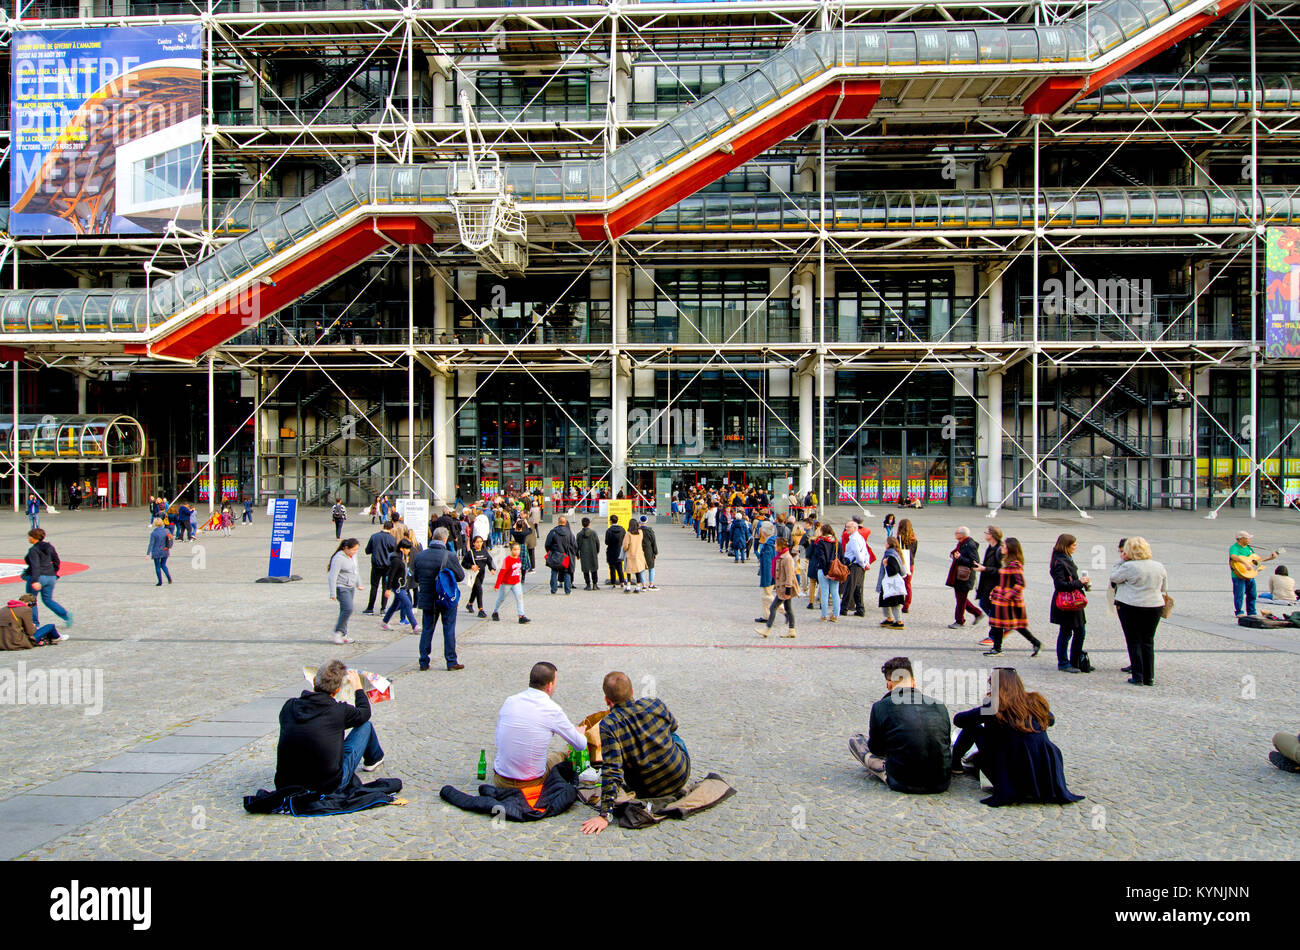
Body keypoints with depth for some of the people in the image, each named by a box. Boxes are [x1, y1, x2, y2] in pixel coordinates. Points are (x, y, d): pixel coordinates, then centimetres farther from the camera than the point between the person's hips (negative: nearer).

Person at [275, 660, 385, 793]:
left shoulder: (288, 706, -6)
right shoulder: (339, 712, -16)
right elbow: (365, 712, 7)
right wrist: (357, 686, 23)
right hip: (330, 786, -4)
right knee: (365, 725, 13)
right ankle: (373, 759, 44)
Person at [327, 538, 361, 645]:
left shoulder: (353, 555, 8)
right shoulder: (338, 558, -17)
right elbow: (332, 576, -18)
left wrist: (358, 583, 29)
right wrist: (333, 593, -19)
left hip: (351, 587, 8)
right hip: (342, 587, -8)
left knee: (345, 610, 9)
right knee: (348, 609, -17)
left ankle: (343, 635, 14)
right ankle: (338, 632, -3)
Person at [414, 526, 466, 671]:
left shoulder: (419, 556, 0)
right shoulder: (449, 556, -14)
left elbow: (416, 578, 10)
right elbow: (461, 576, -6)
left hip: (427, 599, 4)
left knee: (426, 630, 12)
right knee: (449, 630, 5)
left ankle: (423, 662, 14)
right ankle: (451, 661, 9)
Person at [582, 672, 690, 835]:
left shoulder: (608, 725, -20)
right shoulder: (654, 703, -10)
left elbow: (611, 770, -27)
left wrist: (605, 815, -26)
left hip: (649, 791, -2)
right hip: (681, 775, 2)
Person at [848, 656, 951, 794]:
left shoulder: (880, 707, -11)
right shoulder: (940, 706, -2)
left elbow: (876, 750, 2)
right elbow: (946, 743, 13)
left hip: (903, 784, -1)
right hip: (942, 784, 1)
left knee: (855, 741, 14)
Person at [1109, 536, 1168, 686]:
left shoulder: (1129, 566, -15)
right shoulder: (1159, 566, 4)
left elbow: (1113, 577, -1)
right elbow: (1164, 588, 14)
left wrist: (1121, 561, 1)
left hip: (1131, 607, -5)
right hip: (1154, 607, 5)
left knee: (1134, 642, 4)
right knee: (1148, 642, 12)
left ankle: (1138, 677, 5)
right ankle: (1149, 678, 13)